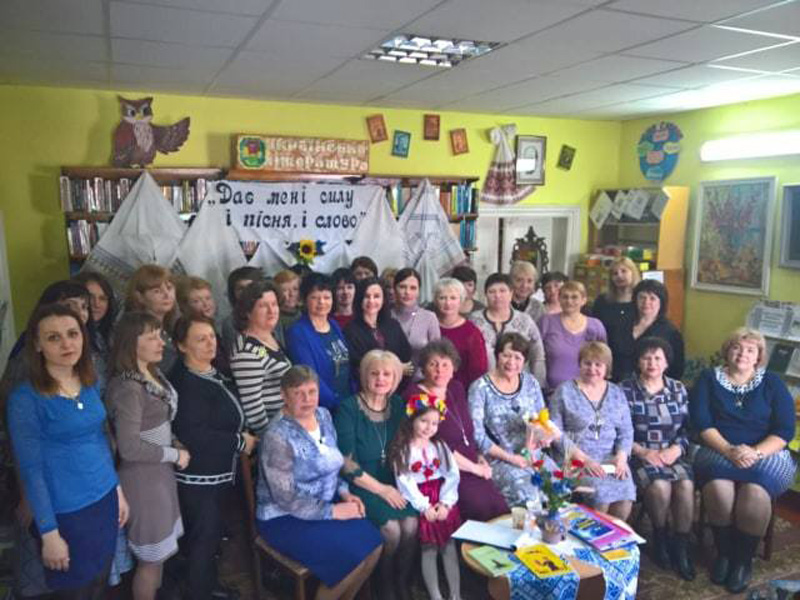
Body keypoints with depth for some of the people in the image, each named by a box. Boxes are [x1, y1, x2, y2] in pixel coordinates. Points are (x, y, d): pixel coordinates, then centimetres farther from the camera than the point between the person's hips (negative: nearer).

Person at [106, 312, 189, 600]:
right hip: (143, 476, -8)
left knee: (160, 549, 22)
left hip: (161, 471, 8)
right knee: (151, 556, 9)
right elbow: (130, 448, -26)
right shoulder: (128, 388, -25)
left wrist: (174, 448, 1)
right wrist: (175, 455, -15)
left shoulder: (153, 374, 2)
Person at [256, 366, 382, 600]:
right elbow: (286, 499, -22)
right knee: (352, 556, -19)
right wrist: (333, 511, -21)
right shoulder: (278, 437, -23)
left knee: (373, 545, -8)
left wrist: (344, 492, -3)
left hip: (326, 504, 7)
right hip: (284, 518, -7)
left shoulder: (323, 415, 0)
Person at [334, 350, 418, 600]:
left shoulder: (398, 406, 4)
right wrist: (381, 489, -13)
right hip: (362, 485, -4)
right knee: (391, 528, -22)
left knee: (411, 525, -19)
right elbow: (347, 463, -12)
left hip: (394, 481, 4)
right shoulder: (348, 408, -11)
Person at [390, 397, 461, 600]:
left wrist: (445, 502, -11)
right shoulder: (402, 450, 0)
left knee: (449, 544, -4)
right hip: (419, 501, -3)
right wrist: (424, 506, -17)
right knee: (428, 548, -8)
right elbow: (405, 482, -9)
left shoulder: (440, 446, 11)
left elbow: (452, 476, 3)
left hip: (442, 498, 3)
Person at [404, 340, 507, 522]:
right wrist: (474, 468, -7)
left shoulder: (457, 389, 13)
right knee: (483, 508, -25)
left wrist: (479, 456, 5)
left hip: (471, 469, 7)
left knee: (501, 508, -15)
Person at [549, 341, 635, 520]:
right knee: (601, 494, -28)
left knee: (625, 496, -23)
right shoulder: (564, 391, 3)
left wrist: (621, 456, -6)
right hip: (574, 459, -3)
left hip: (610, 459, 3)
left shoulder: (616, 393, 16)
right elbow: (555, 432, -4)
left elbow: (626, 431, 13)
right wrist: (583, 458, -13)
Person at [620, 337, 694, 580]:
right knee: (660, 485, -29)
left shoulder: (678, 389, 11)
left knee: (685, 485, -26)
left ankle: (681, 545, -7)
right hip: (639, 455, -3)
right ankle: (660, 539, -1)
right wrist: (643, 452, -16)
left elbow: (687, 428, 8)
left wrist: (676, 449, -10)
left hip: (673, 454, 3)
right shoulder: (625, 389, -1)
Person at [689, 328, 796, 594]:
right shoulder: (709, 379, 8)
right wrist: (729, 450, -18)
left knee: (755, 492, -32)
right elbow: (701, 422, -2)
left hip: (765, 454, 0)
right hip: (718, 452, 0)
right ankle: (723, 553, -5)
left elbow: (784, 431, 0)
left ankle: (744, 559, -7)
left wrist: (755, 453, -17)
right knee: (719, 488, -32)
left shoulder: (772, 383, 8)